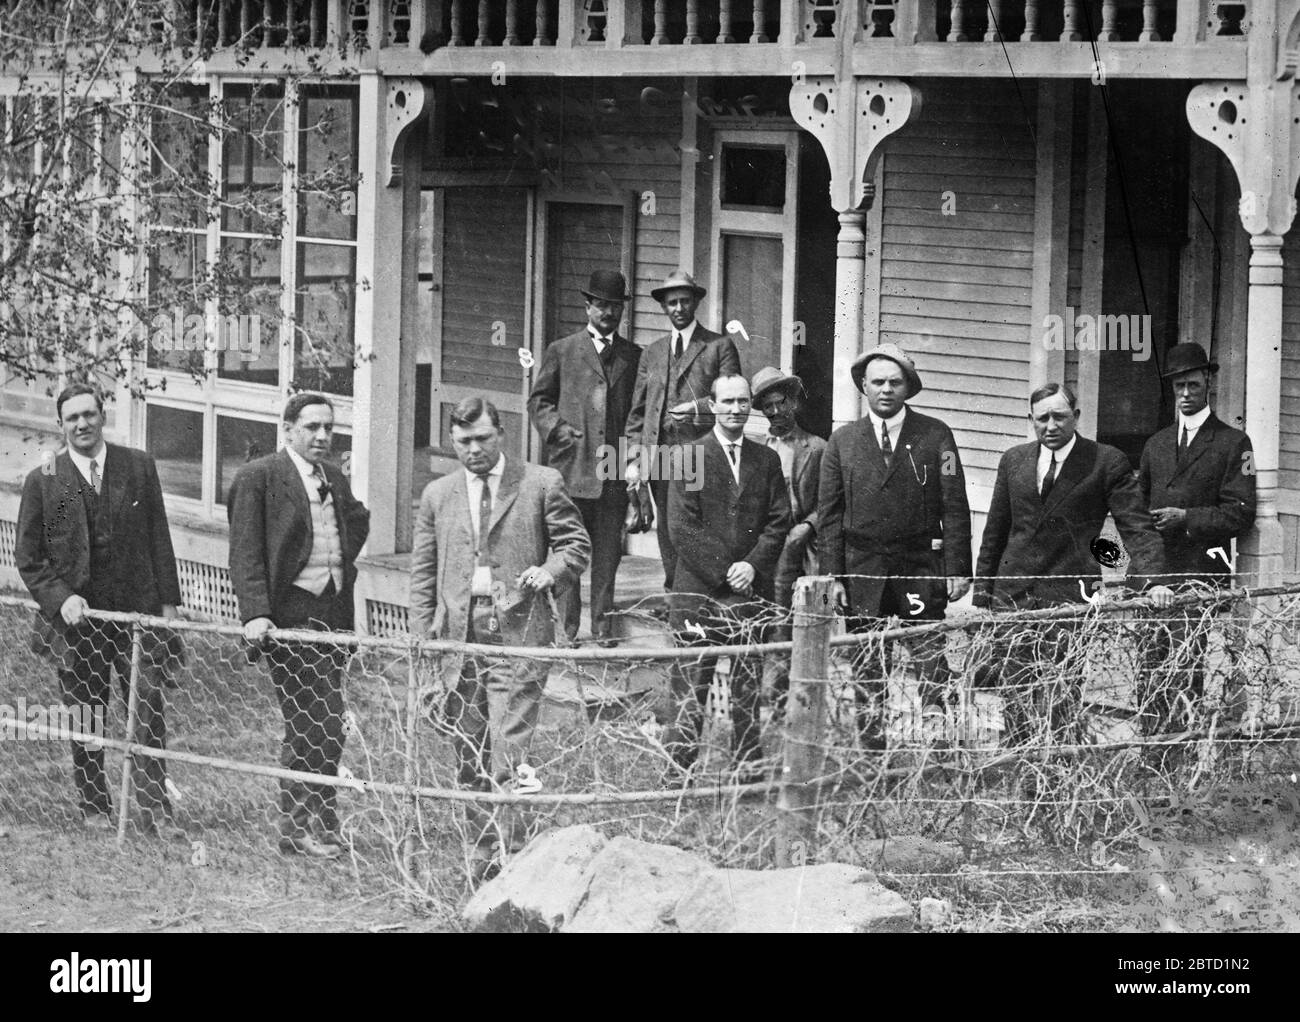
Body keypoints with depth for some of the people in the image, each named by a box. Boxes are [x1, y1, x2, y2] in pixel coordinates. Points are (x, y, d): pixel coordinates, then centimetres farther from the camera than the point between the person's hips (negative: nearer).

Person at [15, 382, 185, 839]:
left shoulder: (139, 467, 6)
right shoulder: (42, 481, 2)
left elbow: (158, 539, 8)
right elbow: (27, 557, 3)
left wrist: (167, 602, 3)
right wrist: (60, 598, -11)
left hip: (138, 611, 0)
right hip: (76, 615, 0)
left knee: (149, 711, -7)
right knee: (85, 721, 5)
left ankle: (154, 810, -6)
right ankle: (94, 809, 17)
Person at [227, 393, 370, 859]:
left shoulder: (335, 478, 16)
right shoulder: (258, 478, -5)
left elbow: (359, 522, 36)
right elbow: (245, 553, -11)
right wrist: (255, 613, -20)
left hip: (334, 609, 7)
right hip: (290, 612, -7)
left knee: (328, 726, 8)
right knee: (305, 725, -8)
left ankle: (319, 823, 17)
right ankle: (298, 827, -1)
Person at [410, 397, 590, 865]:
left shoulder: (541, 484, 4)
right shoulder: (437, 495, 14)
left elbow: (576, 544, 7)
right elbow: (423, 573, 15)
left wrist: (550, 570, -13)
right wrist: (422, 637, 7)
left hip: (517, 631, -4)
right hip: (458, 632, 4)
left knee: (509, 747, -12)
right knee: (468, 751, 6)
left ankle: (510, 849, -12)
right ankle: (482, 846, 15)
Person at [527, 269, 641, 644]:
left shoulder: (633, 356, 14)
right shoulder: (562, 352, 9)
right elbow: (538, 401, 10)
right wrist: (560, 430, -5)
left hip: (614, 471, 2)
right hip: (571, 467, -2)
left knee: (608, 550, 3)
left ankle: (602, 624, 9)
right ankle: (567, 625, 4)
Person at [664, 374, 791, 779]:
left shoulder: (767, 460, 12)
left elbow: (778, 521, 8)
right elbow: (682, 527, -5)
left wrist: (753, 565, -7)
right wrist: (722, 572, -11)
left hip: (750, 589, 3)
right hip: (699, 590, -3)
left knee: (749, 682, 5)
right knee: (691, 682, -3)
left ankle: (750, 763, 9)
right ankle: (678, 764, 0)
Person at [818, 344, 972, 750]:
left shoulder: (935, 436, 5)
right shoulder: (843, 442, 9)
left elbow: (954, 508, 2)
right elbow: (829, 515, 8)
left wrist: (957, 569, -5)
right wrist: (831, 576, 0)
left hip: (921, 566, -2)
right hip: (863, 570, 2)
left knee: (930, 666, -7)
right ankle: (872, 744, 9)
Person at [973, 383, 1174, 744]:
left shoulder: (1107, 463, -1)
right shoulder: (1014, 461, 13)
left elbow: (1136, 528, -6)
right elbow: (994, 534, 18)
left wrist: (1150, 581, -22)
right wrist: (981, 598, 14)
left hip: (1068, 596, -4)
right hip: (1012, 597, 4)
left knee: (1061, 708, -8)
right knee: (1016, 699, 3)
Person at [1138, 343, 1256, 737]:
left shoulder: (1233, 444, 3)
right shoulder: (1156, 444, 21)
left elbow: (1240, 514, -4)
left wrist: (1187, 518, -13)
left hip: (1199, 578, -5)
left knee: (1184, 675, -12)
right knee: (1149, 678, 2)